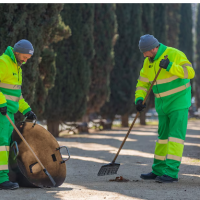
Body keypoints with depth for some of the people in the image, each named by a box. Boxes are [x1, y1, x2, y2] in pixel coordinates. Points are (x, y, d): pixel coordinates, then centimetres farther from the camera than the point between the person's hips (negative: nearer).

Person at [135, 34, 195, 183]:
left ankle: (171, 172, -16)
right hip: (163, 104, 7)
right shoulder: (148, 62, 5)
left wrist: (170, 67, -31)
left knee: (175, 135, -12)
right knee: (163, 136, 12)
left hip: (179, 101, -7)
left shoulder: (174, 55, -16)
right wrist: (139, 99, -6)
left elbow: (190, 72, -22)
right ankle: (158, 171, 18)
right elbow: (143, 82, 10)